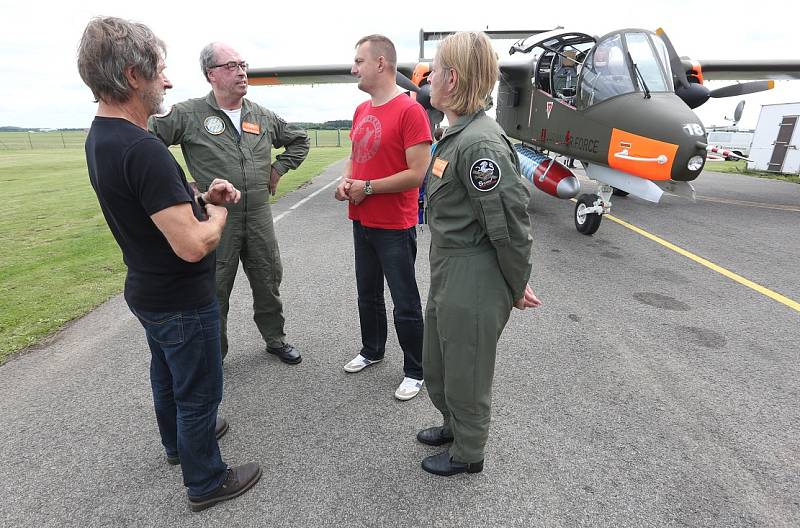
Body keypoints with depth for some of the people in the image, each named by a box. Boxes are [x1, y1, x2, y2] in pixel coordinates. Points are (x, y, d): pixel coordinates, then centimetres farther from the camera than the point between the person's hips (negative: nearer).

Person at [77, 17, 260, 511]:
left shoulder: (101, 136, 2)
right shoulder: (143, 149, -30)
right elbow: (194, 245, -33)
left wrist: (201, 196, -1)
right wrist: (217, 213, -13)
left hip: (148, 293, 10)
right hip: (182, 302, -9)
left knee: (167, 376, 28)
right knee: (199, 392, 9)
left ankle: (179, 441, 51)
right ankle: (207, 481, 31)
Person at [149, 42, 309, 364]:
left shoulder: (262, 116, 9)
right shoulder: (188, 114, -5)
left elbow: (299, 140, 22)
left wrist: (279, 168, 12)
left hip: (260, 218, 4)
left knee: (268, 282, 13)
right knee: (215, 290, 6)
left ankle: (275, 339, 33)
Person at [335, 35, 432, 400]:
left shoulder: (409, 111, -14)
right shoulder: (361, 111, 11)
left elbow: (417, 173, -20)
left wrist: (367, 187, -14)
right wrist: (346, 181, 0)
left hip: (395, 228, -8)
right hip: (362, 222, 8)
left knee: (405, 303, 4)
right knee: (368, 294, 20)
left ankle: (414, 371, 22)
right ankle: (372, 351, 41)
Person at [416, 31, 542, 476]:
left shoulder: (480, 143, -23)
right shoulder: (458, 134, 9)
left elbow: (509, 222, -21)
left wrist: (518, 286, -11)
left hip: (474, 284, -9)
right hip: (447, 275, 10)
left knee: (466, 372, 12)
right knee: (436, 364, 25)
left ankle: (468, 453, 39)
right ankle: (455, 426, 51)